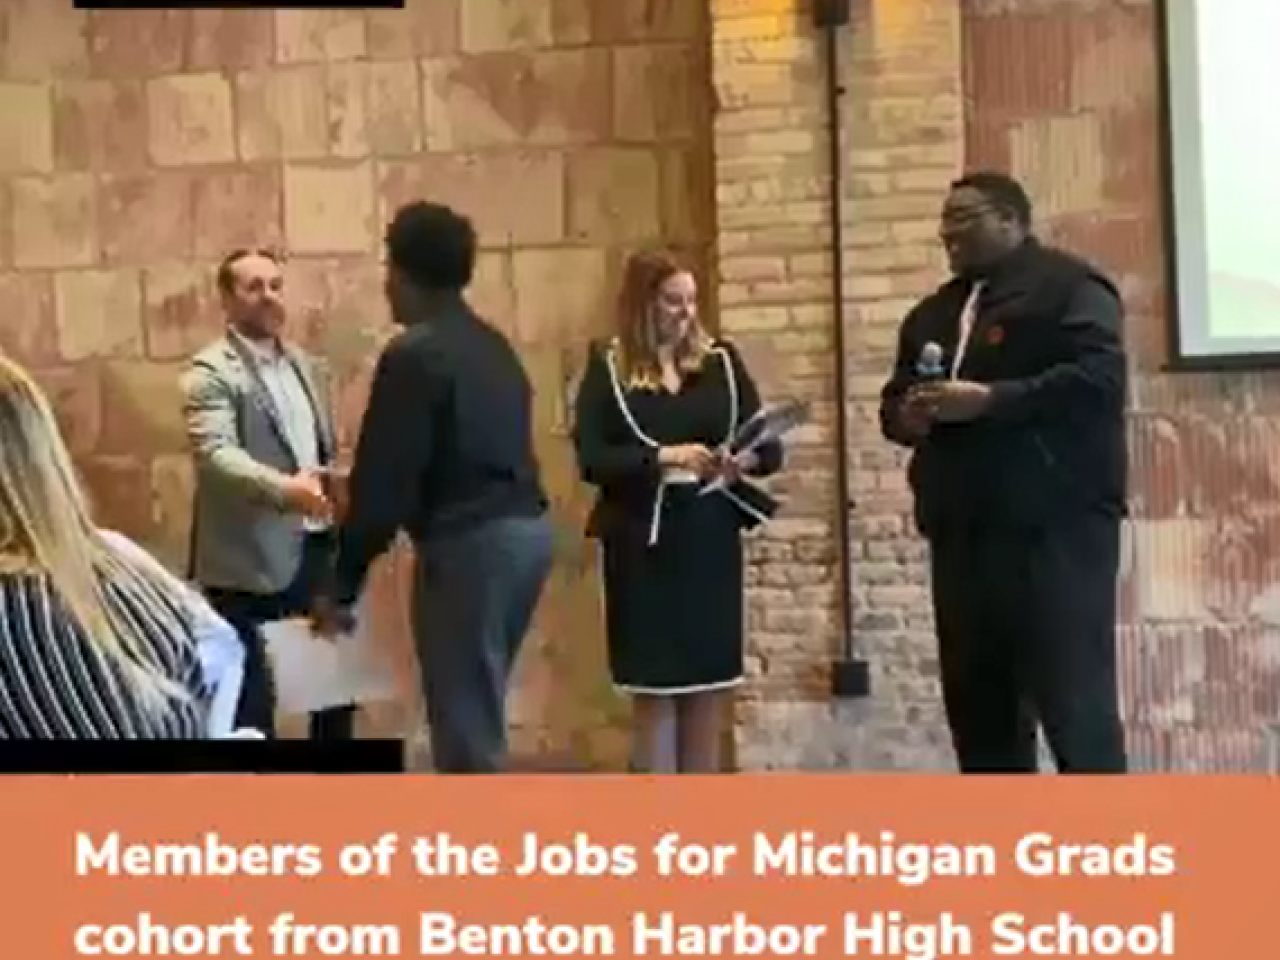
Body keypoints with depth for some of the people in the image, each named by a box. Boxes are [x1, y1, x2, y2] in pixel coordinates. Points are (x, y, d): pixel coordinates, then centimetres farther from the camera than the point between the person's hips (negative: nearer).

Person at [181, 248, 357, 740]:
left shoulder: (300, 361, 16)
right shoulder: (211, 371, -9)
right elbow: (215, 454, -23)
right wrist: (283, 489, -38)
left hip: (318, 549, 8)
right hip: (252, 562, -7)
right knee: (252, 704, 2)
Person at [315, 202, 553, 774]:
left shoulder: (413, 354, -11)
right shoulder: (491, 344, 15)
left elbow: (383, 480, -13)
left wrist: (342, 586, -4)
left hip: (468, 542, -9)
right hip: (525, 527, 9)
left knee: (464, 722, 0)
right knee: (475, 710, 19)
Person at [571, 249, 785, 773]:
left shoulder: (721, 360, 7)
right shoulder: (608, 367, -1)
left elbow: (770, 445, 6)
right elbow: (591, 459, -10)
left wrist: (744, 460, -16)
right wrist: (665, 456, -20)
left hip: (711, 539, 3)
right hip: (643, 542, -3)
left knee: (710, 685, 7)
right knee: (653, 688, 2)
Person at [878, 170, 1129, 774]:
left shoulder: (1068, 285, -2)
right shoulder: (932, 312, 22)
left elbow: (1098, 376, -15)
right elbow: (893, 396, 24)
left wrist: (990, 400, -20)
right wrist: (906, 415, 1)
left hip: (1054, 527, -7)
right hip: (962, 531, 8)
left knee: (1074, 699, -6)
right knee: (978, 703, 10)